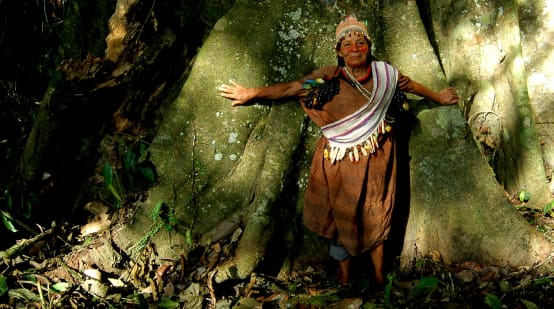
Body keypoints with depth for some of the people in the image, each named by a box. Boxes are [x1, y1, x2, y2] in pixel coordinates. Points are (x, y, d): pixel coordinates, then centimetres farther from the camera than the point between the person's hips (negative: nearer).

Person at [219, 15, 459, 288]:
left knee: (377, 217, 11)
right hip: (340, 162, -2)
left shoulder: (384, 73, -2)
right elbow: (291, 88, -9)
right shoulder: (329, 77, -9)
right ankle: (343, 277, 26)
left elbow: (411, 85, 16)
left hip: (376, 162, 2)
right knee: (341, 215, 9)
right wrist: (252, 93, -12)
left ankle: (379, 277, 26)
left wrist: (438, 97, 30)